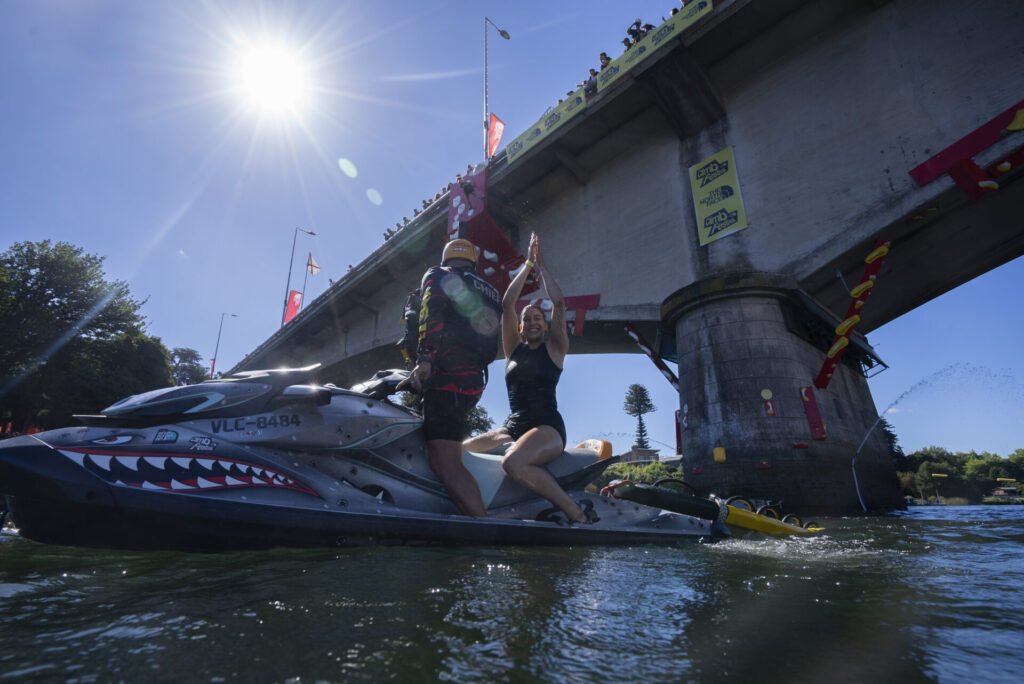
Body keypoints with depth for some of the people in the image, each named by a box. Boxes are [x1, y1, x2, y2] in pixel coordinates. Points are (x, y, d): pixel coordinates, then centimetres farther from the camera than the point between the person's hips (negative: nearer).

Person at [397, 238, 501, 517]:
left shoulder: (437, 275, 8)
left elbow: (432, 311, -15)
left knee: (446, 465, -17)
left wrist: (425, 357, -23)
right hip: (474, 382, 8)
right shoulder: (491, 293, 26)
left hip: (446, 378, -8)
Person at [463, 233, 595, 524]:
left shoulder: (554, 347, 6)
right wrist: (527, 265, 7)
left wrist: (541, 266, 5)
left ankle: (579, 514, -26)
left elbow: (559, 303, -5)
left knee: (513, 463, -36)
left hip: (547, 427, -5)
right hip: (513, 427, 6)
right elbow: (507, 305, 8)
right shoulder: (514, 348, 16)